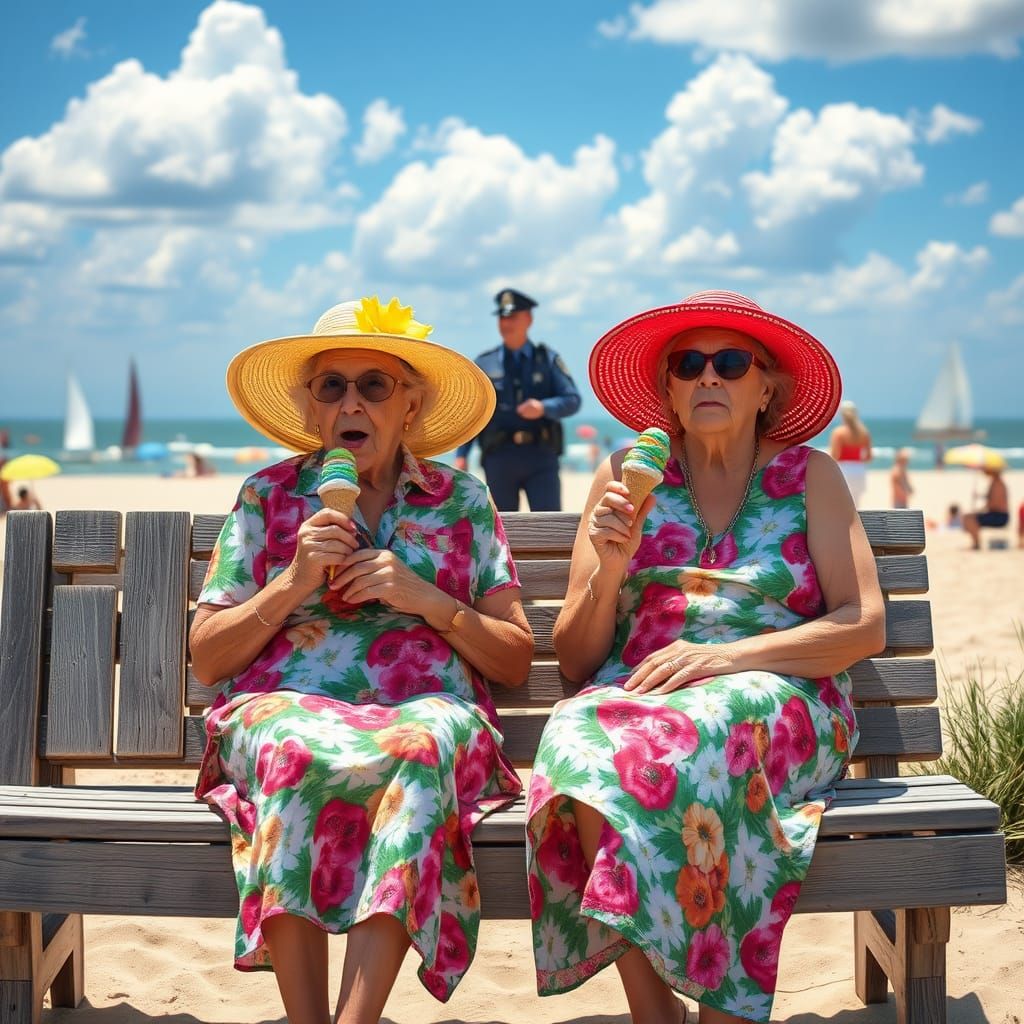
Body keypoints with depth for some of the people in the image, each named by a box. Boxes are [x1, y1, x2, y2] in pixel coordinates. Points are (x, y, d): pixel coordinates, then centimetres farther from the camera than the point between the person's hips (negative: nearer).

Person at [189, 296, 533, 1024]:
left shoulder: (464, 501, 15)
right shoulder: (268, 497, 15)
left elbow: (516, 662, 12)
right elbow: (207, 660, 12)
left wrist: (424, 598, -4)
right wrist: (294, 582, -4)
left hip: (427, 710, 0)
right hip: (284, 708, 0)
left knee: (424, 746, -37)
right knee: (293, 748, -37)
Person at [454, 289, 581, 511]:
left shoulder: (548, 359, 8)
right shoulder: (484, 363, 9)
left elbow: (572, 400, 2)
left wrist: (544, 407, -17)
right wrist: (461, 455, -1)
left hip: (541, 458, -1)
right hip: (499, 458, 1)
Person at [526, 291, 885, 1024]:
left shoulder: (810, 476, 13)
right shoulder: (627, 476, 15)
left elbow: (865, 627, 1)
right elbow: (575, 661, 13)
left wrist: (728, 657, -13)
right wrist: (608, 571, -8)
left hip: (781, 701, -1)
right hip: (634, 692, 2)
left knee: (694, 736, -38)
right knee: (580, 737, -34)